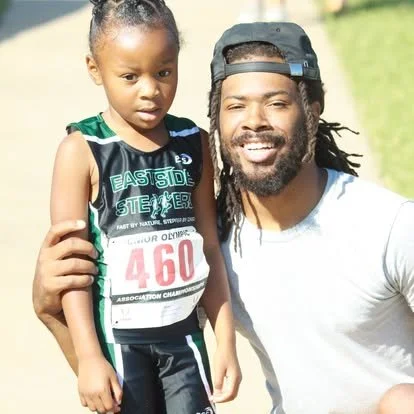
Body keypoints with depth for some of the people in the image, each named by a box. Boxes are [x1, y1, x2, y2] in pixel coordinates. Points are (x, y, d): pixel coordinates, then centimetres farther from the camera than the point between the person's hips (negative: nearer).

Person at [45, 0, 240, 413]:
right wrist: (88, 356, -14)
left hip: (184, 334, 3)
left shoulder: (193, 144, 1)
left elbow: (209, 250, 6)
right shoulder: (82, 150, -11)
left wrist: (226, 341, 4)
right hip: (118, 338, -3)